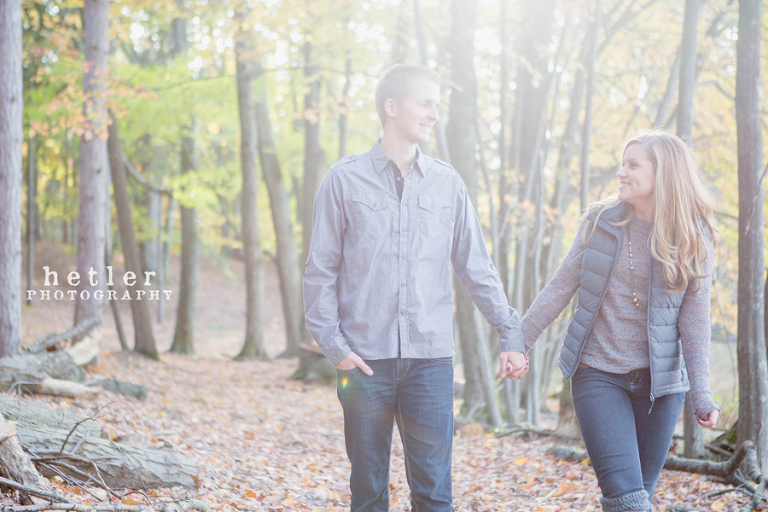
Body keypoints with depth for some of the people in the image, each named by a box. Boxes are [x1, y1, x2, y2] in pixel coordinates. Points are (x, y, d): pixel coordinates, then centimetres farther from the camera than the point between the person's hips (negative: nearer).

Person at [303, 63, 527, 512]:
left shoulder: (447, 183, 8)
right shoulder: (345, 180, 2)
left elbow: (477, 269, 12)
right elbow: (321, 272, 3)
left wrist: (512, 334, 8)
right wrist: (333, 344, -6)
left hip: (431, 359, 1)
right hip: (365, 358, -1)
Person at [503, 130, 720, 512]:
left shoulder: (693, 238, -2)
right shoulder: (601, 222, 0)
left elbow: (695, 319, -3)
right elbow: (560, 288, 6)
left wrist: (700, 393, -10)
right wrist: (520, 340, 4)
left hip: (660, 381, 1)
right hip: (598, 376, -1)